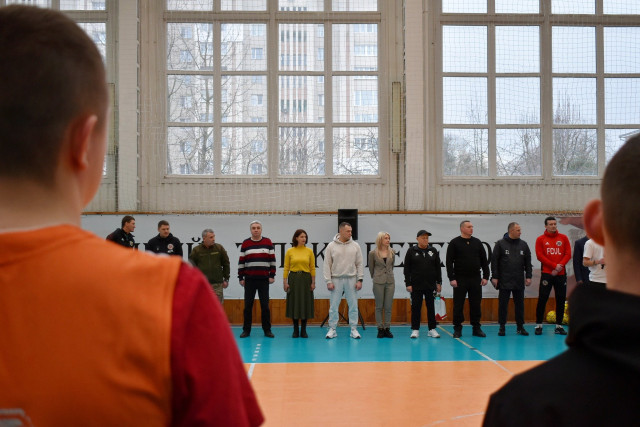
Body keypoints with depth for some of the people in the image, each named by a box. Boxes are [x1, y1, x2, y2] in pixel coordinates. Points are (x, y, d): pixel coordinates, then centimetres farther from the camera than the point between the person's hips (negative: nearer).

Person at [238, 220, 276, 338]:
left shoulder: (268, 242, 5)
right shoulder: (245, 243, 5)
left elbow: (272, 260, 4)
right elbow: (241, 262, 6)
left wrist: (272, 275, -1)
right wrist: (241, 278, 3)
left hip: (264, 279, 0)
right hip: (249, 280, 1)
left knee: (265, 305, 3)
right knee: (248, 305, 4)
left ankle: (267, 330, 10)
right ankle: (246, 330, 12)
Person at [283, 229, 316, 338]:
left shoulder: (309, 251, 3)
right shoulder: (290, 251, 0)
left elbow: (312, 268, 3)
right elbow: (286, 268, 0)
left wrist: (313, 282, -2)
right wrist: (285, 282, -6)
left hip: (306, 279, 1)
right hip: (293, 279, -1)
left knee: (305, 303, 3)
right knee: (294, 303, 3)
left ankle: (303, 330, 12)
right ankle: (295, 330, 13)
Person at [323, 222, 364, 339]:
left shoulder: (355, 245, 4)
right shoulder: (331, 246, -1)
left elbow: (359, 264, 5)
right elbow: (327, 265, 0)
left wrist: (360, 280, -2)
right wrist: (328, 281, -6)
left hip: (351, 279, 1)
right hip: (336, 279, -1)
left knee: (353, 305, 4)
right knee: (333, 306, 3)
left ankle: (354, 329, 13)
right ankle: (332, 329, 12)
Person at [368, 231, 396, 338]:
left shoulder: (392, 252, 5)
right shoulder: (373, 253, -4)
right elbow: (371, 268, 9)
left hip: (390, 281, 3)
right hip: (378, 282, -3)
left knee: (388, 307, 4)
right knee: (379, 306, 3)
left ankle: (387, 328, 10)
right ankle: (380, 329, 10)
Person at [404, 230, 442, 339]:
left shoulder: (433, 251, 6)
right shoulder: (411, 251, -1)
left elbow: (438, 267, 9)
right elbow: (406, 268, -2)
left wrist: (439, 283, 4)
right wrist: (408, 284, -7)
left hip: (430, 285, 2)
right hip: (416, 285, -2)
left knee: (431, 307, 6)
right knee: (416, 307, 2)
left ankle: (432, 329, 13)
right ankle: (415, 329, 10)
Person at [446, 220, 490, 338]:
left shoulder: (477, 242, 9)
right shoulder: (454, 243, -2)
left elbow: (484, 261, 11)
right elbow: (449, 262, -5)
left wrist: (485, 276, 3)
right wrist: (452, 278, -12)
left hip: (475, 279, 3)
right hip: (460, 280, -3)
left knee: (476, 304, 6)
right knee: (458, 305, 1)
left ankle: (476, 328, 15)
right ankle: (457, 329, 10)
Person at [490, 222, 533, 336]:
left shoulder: (523, 244, 8)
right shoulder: (500, 244, -3)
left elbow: (528, 262, 11)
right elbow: (494, 261, -4)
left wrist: (528, 276, 4)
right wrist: (494, 277, -9)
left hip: (519, 282, 3)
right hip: (504, 281, -3)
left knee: (520, 304, 7)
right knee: (503, 304, 2)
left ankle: (520, 327, 16)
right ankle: (502, 327, 10)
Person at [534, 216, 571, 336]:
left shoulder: (563, 238, 9)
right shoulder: (540, 239, 3)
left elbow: (568, 254, 3)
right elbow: (540, 256, -6)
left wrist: (560, 266, -11)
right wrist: (554, 266, -12)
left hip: (561, 274, 2)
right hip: (546, 273, -2)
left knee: (561, 300, 4)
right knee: (542, 299, -4)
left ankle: (559, 325, 12)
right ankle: (538, 325, 3)